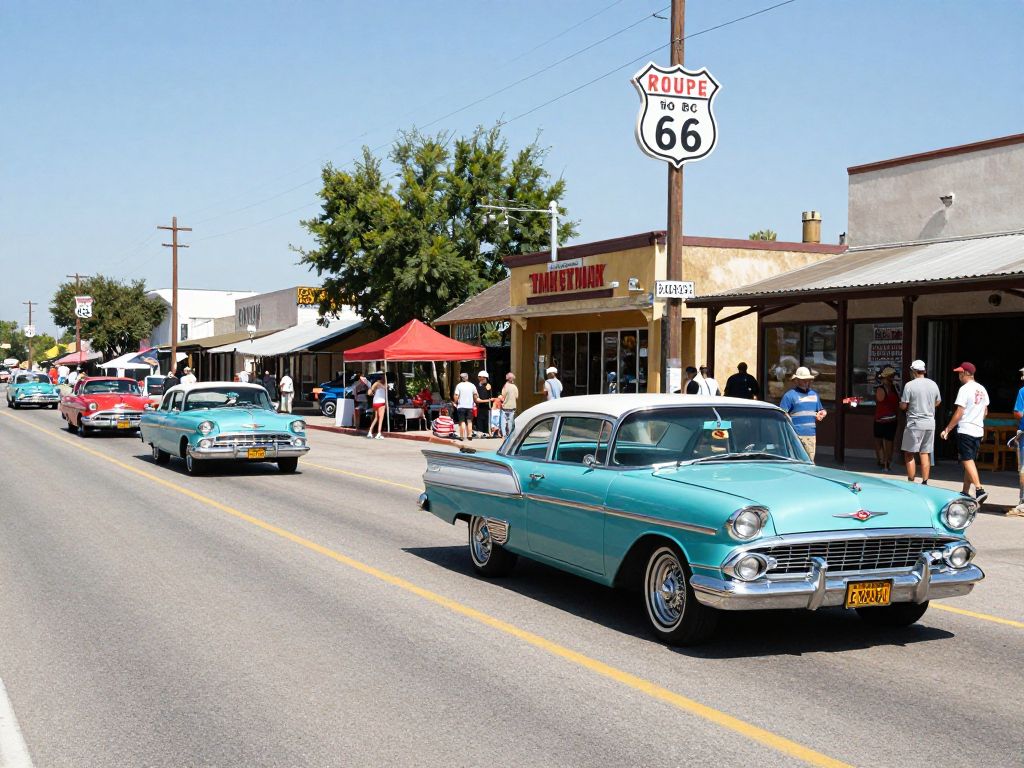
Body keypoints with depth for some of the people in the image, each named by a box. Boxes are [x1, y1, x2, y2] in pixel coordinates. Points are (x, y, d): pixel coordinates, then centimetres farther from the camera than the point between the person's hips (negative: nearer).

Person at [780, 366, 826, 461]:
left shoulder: (814, 394, 20)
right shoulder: (790, 395, -2)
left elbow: (821, 410, 30)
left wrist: (821, 413, 7)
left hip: (811, 434, 6)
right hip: (796, 435, -6)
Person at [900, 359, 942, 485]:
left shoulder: (910, 385, -11)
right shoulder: (933, 385, 5)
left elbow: (903, 406, -10)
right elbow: (938, 402, 17)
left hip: (914, 424, -5)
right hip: (930, 423, 5)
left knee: (909, 454, 3)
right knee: (926, 454, 8)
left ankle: (911, 482, 2)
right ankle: (924, 482, 8)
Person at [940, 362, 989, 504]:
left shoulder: (965, 389, -12)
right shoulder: (982, 389, 12)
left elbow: (959, 413, -16)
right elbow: (985, 412, 19)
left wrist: (947, 429, -10)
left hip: (965, 430, -8)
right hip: (978, 431, 8)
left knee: (967, 461, -10)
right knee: (970, 461, 13)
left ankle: (979, 490, -22)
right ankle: (965, 492, 18)